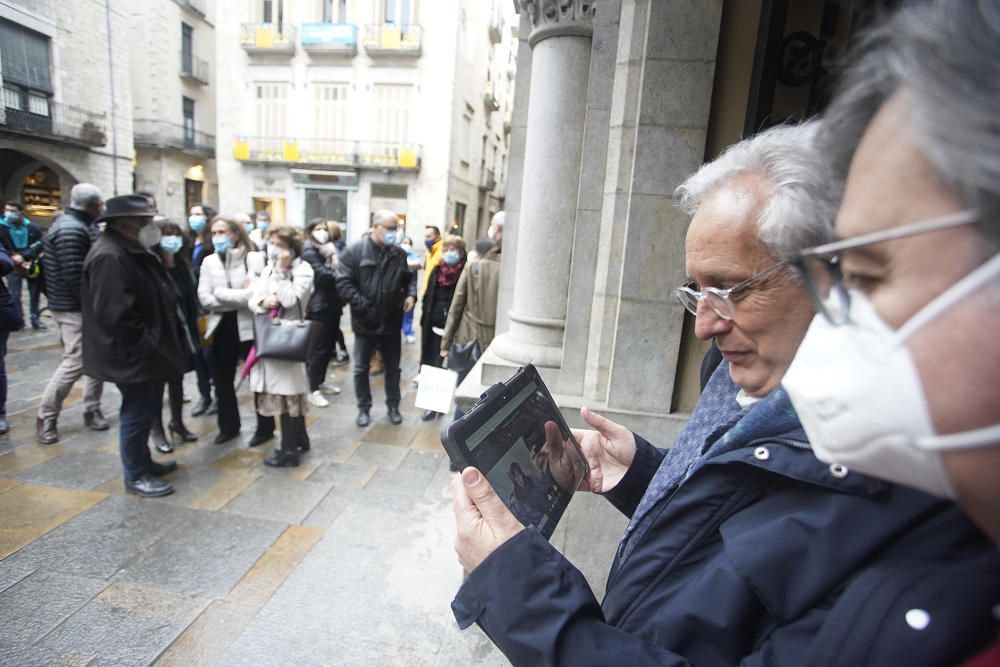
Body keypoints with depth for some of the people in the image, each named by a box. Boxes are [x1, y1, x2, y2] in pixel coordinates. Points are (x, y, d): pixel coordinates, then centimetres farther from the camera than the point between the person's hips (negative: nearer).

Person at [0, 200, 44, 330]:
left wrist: (23, 256, -22)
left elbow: (39, 245, -10)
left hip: (31, 266, 0)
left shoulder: (33, 228, -4)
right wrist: (13, 258, -17)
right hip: (13, 268, 0)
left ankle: (36, 319, 19)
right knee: (14, 296, 2)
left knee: (35, 294, 8)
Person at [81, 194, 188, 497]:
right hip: (134, 356, -10)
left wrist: (157, 343, 16)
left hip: (147, 352, 10)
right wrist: (145, 344, -19)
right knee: (137, 413, 2)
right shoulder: (110, 257, -22)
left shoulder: (133, 251, 13)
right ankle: (135, 476, 17)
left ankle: (143, 461, 35)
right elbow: (114, 313, -29)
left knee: (146, 410, 20)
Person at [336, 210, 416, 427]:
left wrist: (411, 294, -4)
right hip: (365, 321, -3)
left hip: (392, 322, 3)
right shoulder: (355, 251, -9)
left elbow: (409, 278, 17)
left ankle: (393, 406, 30)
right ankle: (363, 408, 26)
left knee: (393, 368, 14)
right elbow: (343, 282, -13)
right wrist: (362, 306, -20)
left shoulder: (399, 254, 3)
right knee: (361, 368, 9)